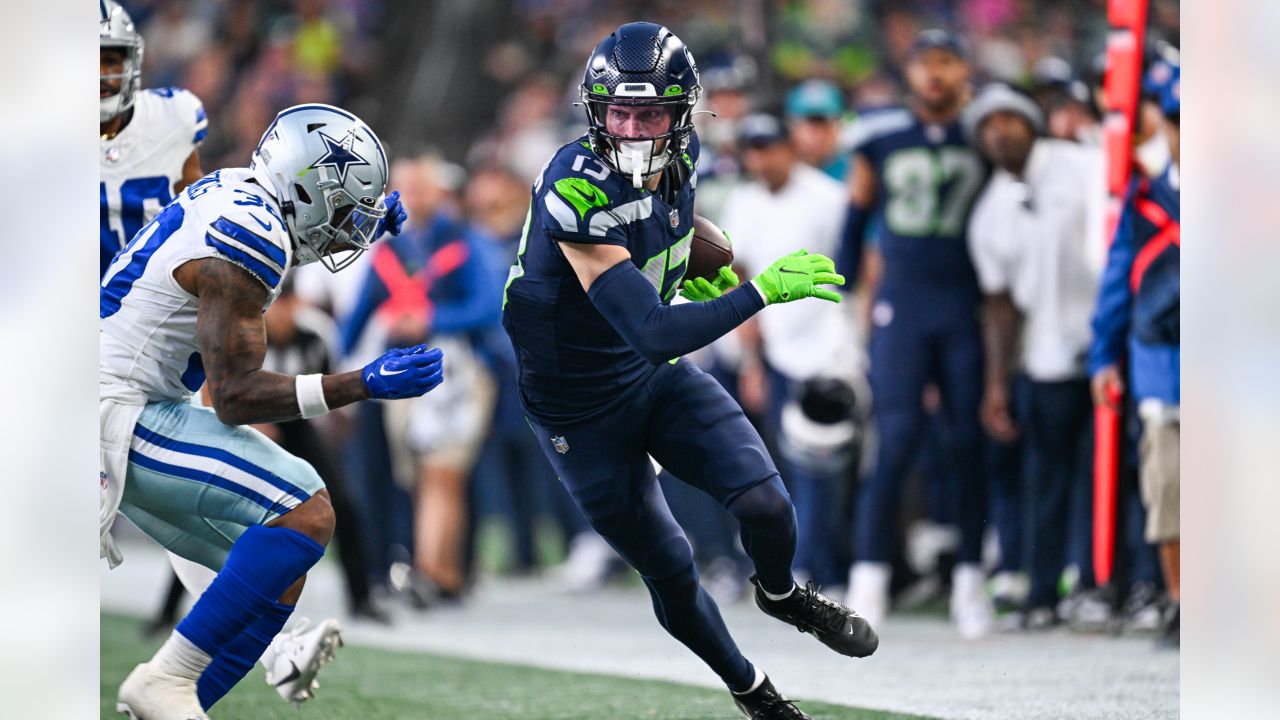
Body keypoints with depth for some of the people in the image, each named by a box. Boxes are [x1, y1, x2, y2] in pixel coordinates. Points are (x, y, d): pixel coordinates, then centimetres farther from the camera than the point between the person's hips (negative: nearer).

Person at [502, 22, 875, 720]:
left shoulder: (679, 157, -10)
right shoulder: (578, 193, -33)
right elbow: (653, 334, -38)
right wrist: (763, 290, -37)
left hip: (660, 379, 5)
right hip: (582, 412, -5)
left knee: (764, 503, -13)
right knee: (672, 577, 4)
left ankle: (781, 593, 21)